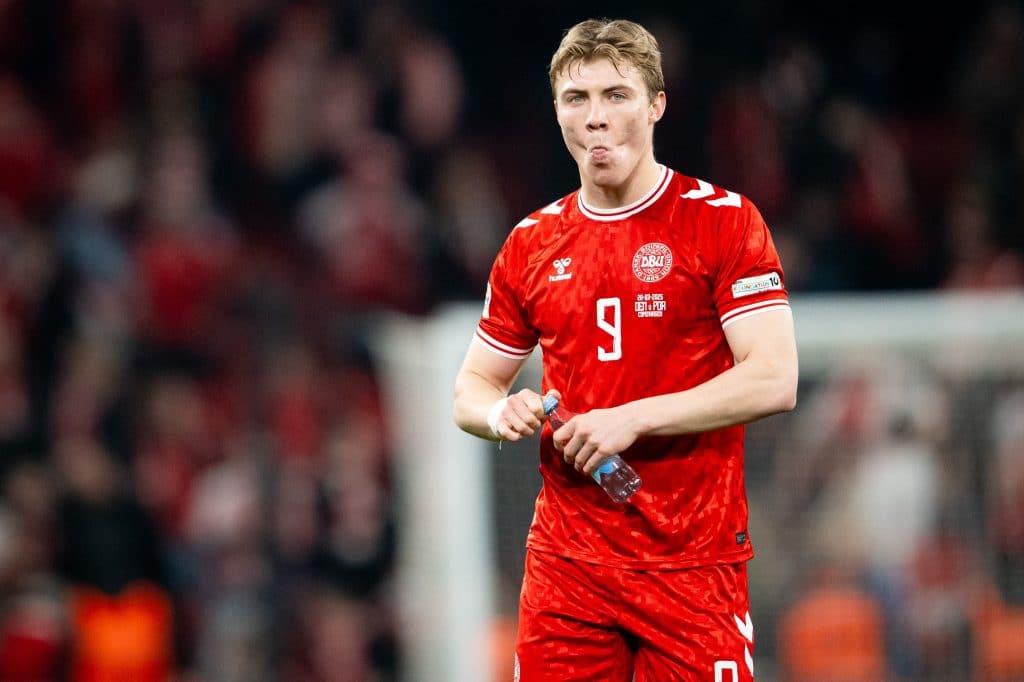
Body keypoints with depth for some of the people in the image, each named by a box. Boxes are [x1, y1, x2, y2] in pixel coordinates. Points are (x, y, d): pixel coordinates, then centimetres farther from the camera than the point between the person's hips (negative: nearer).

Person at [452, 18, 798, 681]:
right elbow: (471, 389, 18)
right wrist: (501, 413, -6)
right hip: (565, 566, 4)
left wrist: (633, 418, -18)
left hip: (694, 562, -3)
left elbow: (774, 380, -12)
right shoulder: (531, 244, 10)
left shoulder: (724, 220, -3)